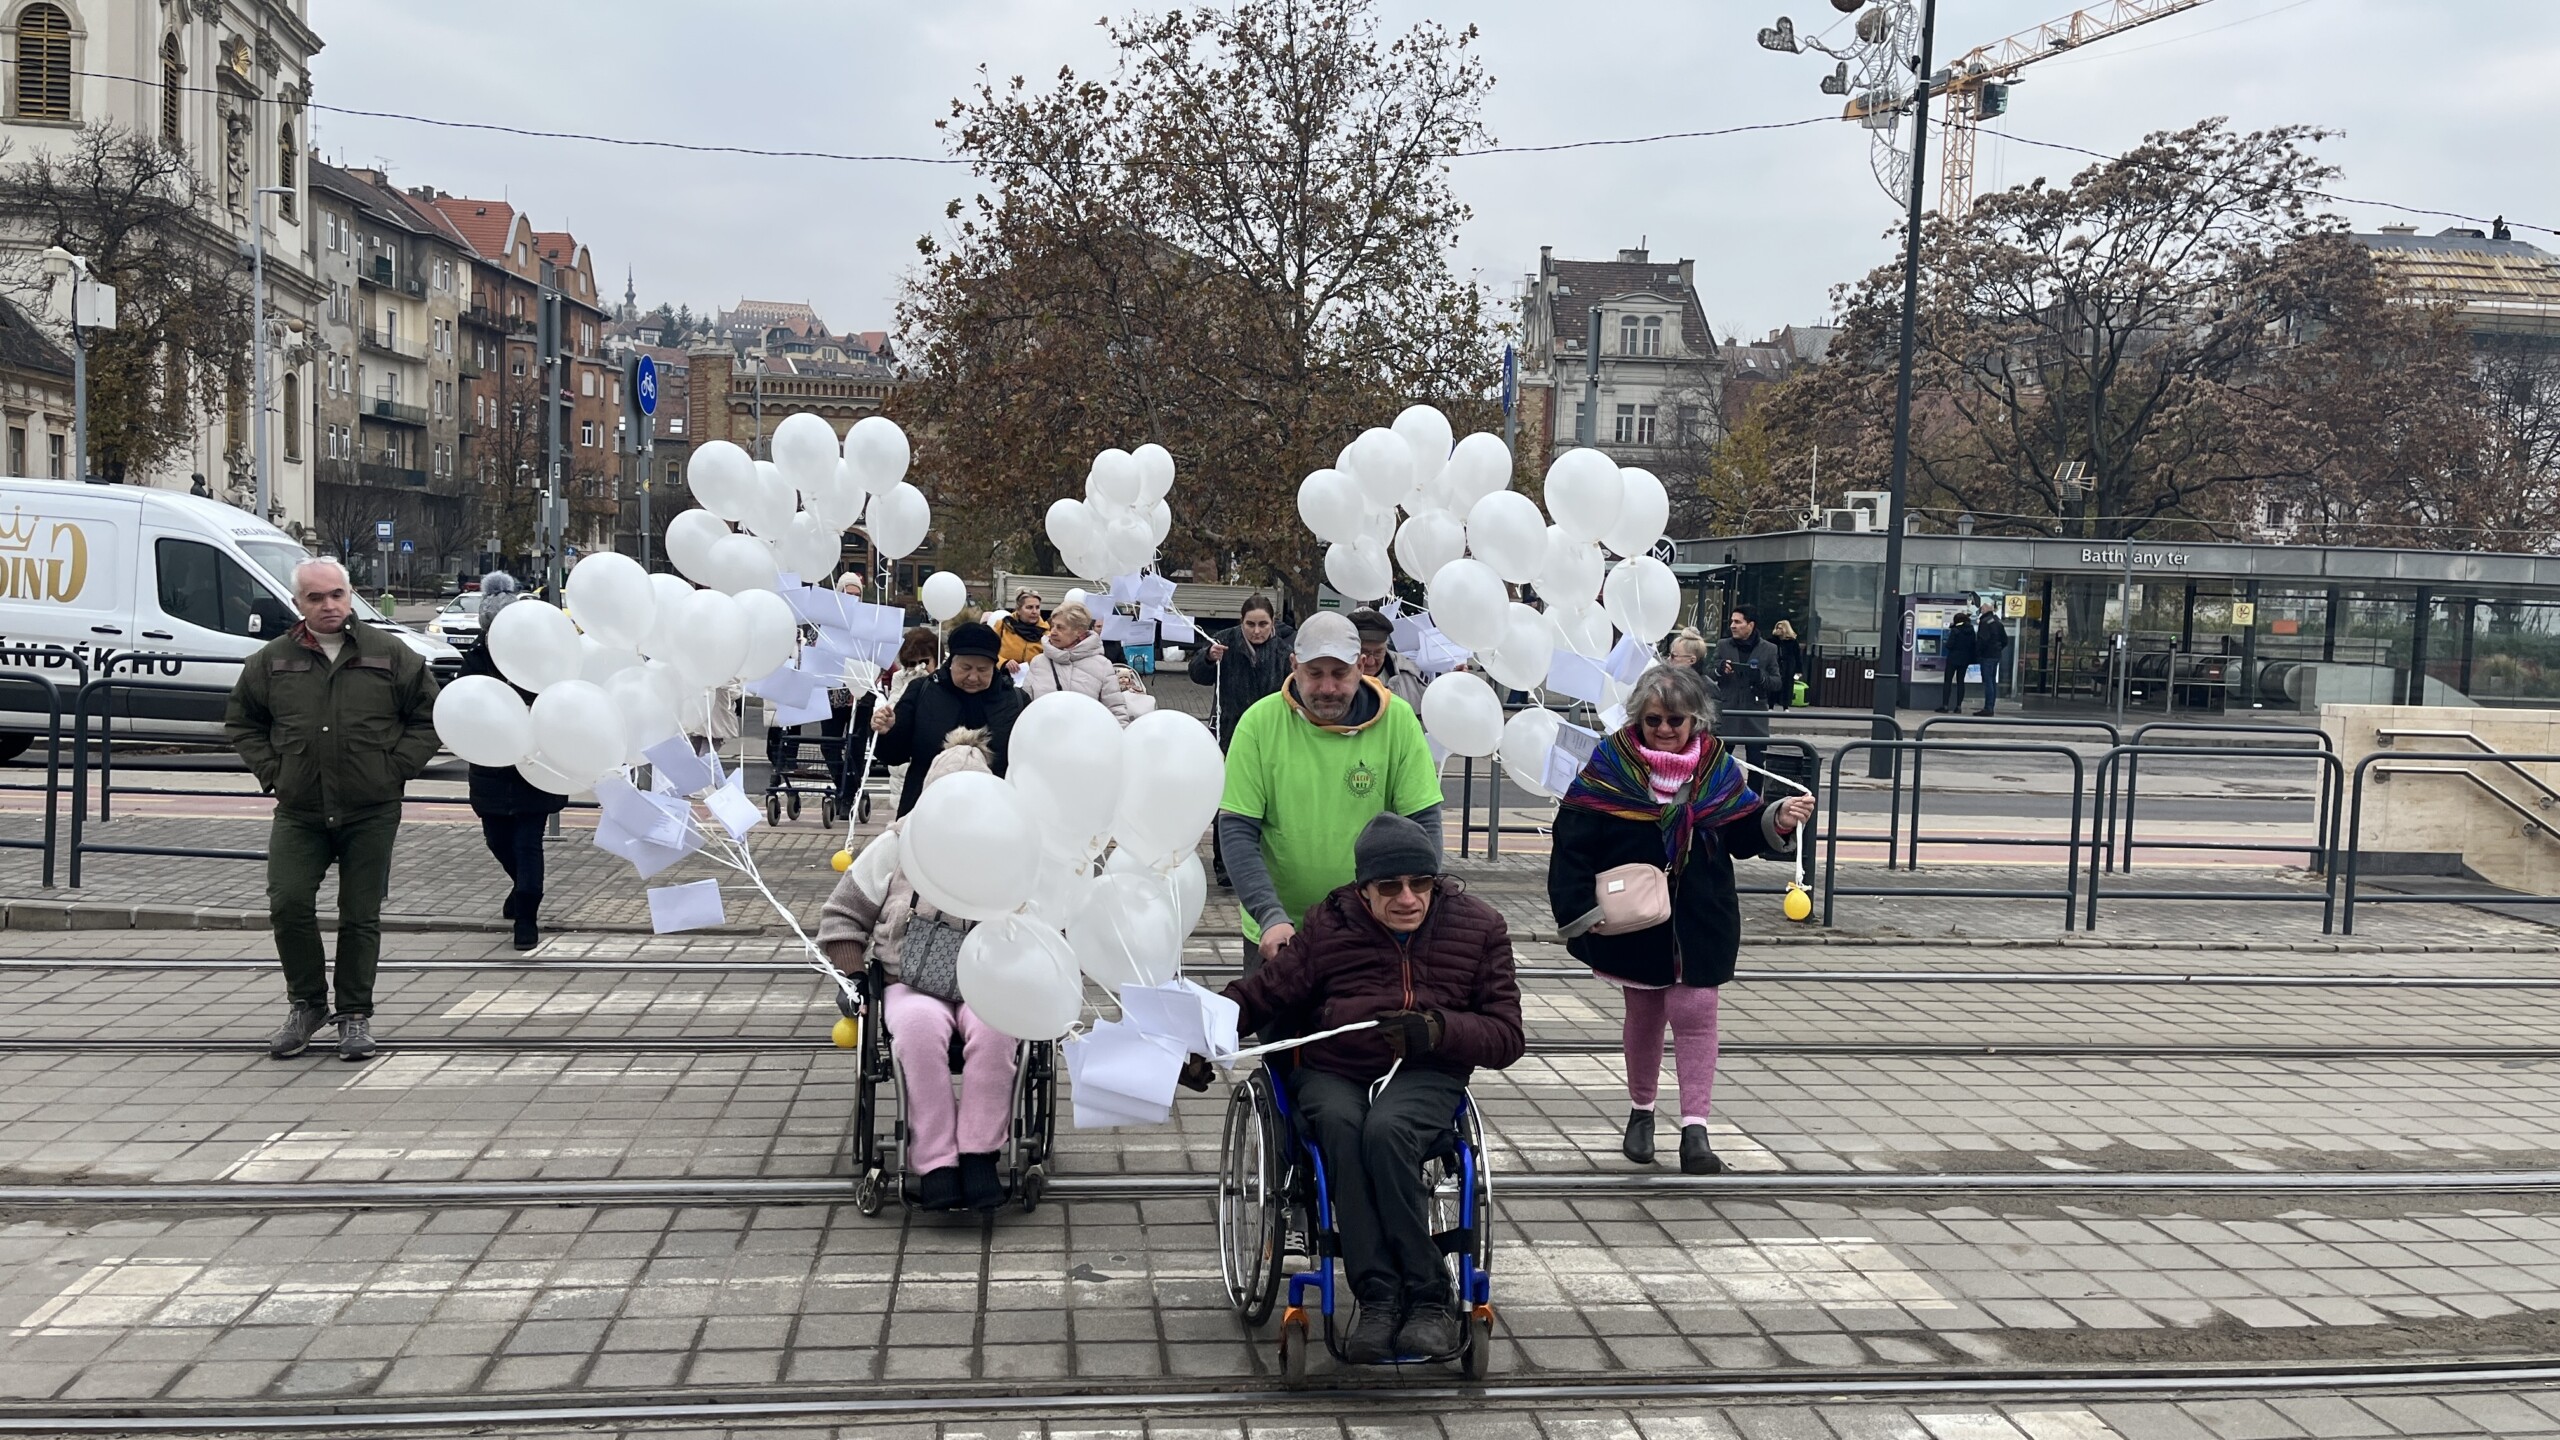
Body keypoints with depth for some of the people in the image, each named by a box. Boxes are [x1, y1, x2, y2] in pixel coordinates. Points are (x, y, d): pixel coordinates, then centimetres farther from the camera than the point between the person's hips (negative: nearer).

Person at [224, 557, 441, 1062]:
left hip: (371, 813, -1)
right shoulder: (272, 661, 6)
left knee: (361, 916, 3)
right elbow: (241, 722, 17)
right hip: (298, 814, 1)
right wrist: (271, 769, 4)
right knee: (288, 905, -9)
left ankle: (355, 1014, 16)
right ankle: (307, 1003, 11)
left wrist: (397, 768, -1)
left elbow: (428, 717, 8)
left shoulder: (390, 655, 2)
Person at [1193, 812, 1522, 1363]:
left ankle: (1428, 1300, -28)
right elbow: (1262, 992, 11)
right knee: (1341, 1125, -35)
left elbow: (1505, 1036, 3)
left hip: (1423, 1073, -1)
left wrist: (1437, 1029, -17)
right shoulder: (1330, 925, 6)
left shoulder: (1477, 927, 5)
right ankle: (1378, 1298, -32)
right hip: (1330, 1072, 1)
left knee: (1385, 1128, -36)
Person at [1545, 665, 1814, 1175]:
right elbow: (1573, 842, -10)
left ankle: (1695, 1129, -3)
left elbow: (1742, 835, 6)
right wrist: (1577, 910, -16)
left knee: (1695, 1011, -6)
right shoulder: (1610, 764, -10)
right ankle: (1641, 1111, 32)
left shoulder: (1718, 767, -1)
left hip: (1700, 918, 1)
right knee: (1643, 1012, 12)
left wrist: (1778, 822, -15)